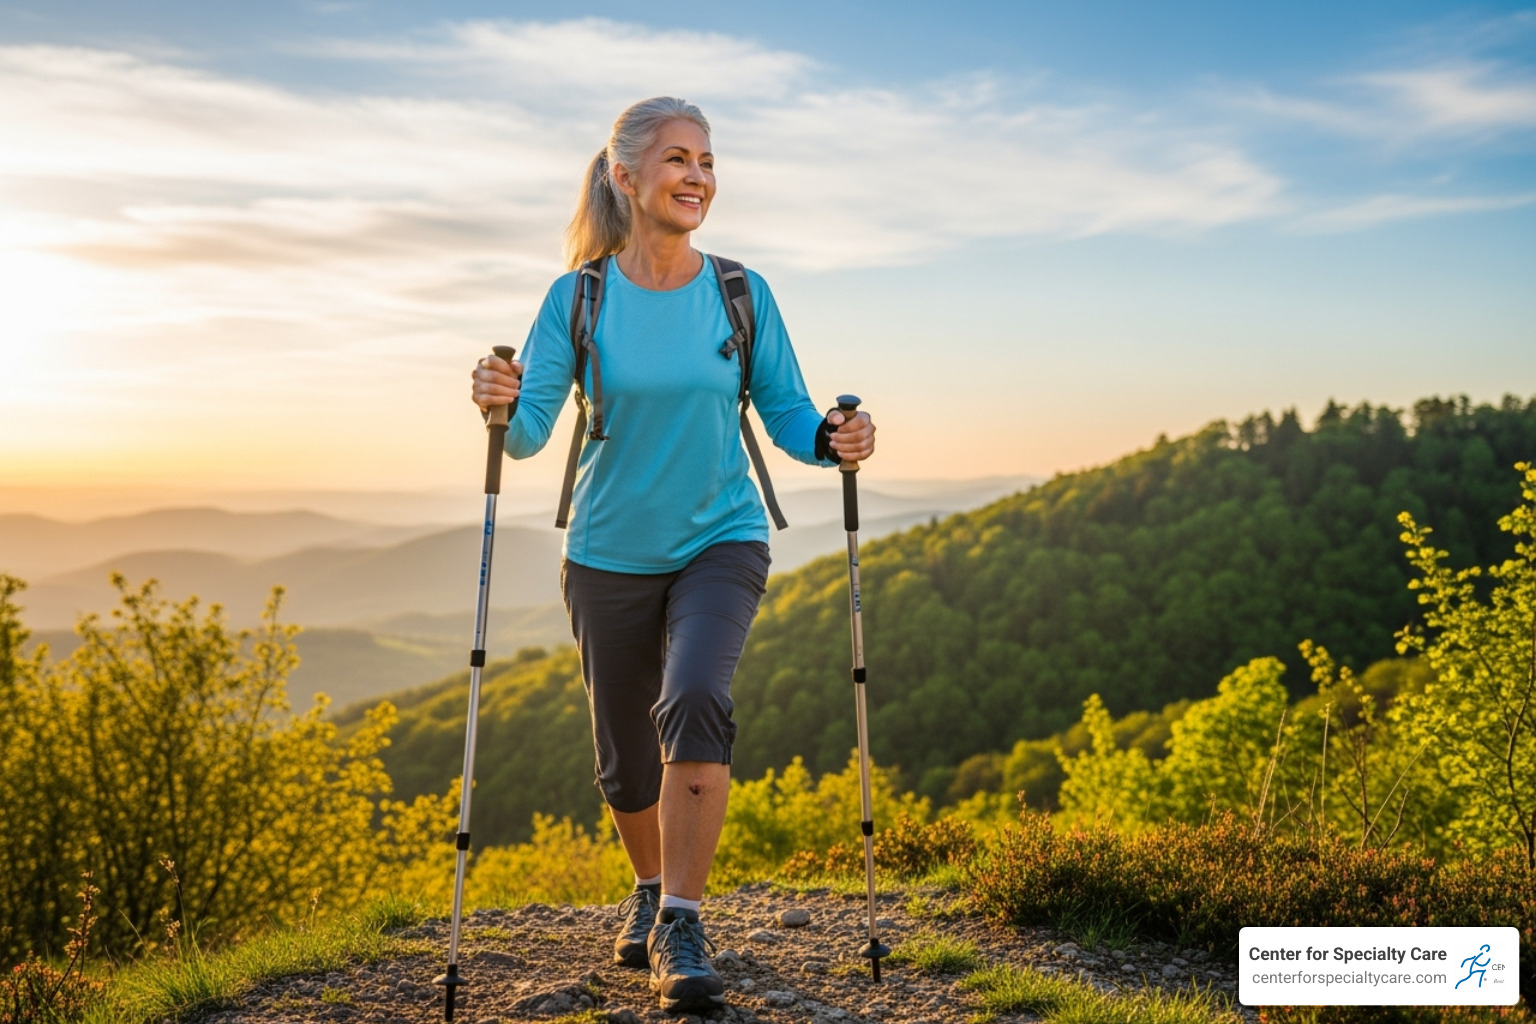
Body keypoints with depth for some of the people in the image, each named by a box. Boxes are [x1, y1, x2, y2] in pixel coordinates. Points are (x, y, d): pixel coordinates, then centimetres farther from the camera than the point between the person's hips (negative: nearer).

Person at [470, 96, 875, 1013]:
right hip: (611, 555, 1)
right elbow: (530, 429, -10)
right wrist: (500, 405, -32)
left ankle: (681, 927, -14)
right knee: (626, 759, 10)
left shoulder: (742, 295, -4)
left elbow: (786, 413, 0)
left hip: (721, 542, -1)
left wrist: (833, 440, -21)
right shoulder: (578, 299, -6)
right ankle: (651, 887, 41)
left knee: (694, 702, -28)